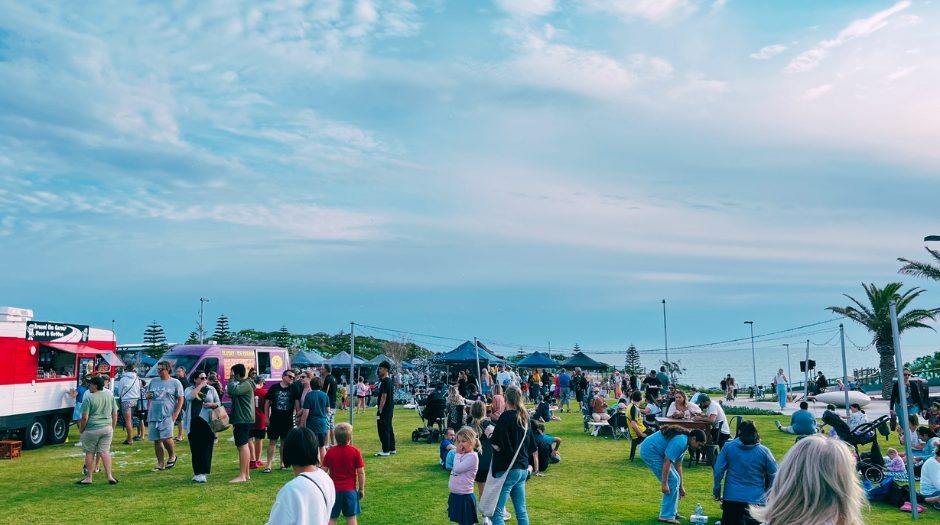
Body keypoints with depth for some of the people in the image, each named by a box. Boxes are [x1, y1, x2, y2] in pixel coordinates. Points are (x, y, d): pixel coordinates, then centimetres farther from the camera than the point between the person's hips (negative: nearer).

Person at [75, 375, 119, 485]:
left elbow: (85, 417, -12)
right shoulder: (110, 396, 5)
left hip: (92, 429, -4)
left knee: (90, 453, 8)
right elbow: (115, 414, 9)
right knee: (105, 451, 7)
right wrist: (113, 427, 17)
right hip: (107, 428, 4)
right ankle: (110, 476, -2)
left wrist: (81, 429, 2)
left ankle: (89, 477, 16)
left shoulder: (89, 398, -12)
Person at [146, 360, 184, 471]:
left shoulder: (175, 383, 0)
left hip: (167, 416, -5)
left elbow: (180, 400, 0)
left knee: (166, 438, -16)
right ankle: (160, 464, 16)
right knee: (156, 440, 6)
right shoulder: (153, 381, 13)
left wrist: (175, 415, -9)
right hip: (153, 415, 5)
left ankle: (172, 456, 10)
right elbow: (147, 394, 24)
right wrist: (148, 396, -2)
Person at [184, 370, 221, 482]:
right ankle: (198, 473, 10)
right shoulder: (189, 389, 8)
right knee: (195, 448, 1)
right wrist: (200, 386, -11)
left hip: (207, 423, 0)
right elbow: (189, 397, -14)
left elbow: (219, 403, 12)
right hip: (194, 424, 0)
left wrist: (211, 404, -8)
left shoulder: (211, 389, 10)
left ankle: (201, 473, 0)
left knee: (206, 448, -4)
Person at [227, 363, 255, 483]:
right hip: (243, 419, 11)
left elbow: (232, 391, -31)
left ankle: (242, 476, -11)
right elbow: (231, 393, 20)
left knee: (242, 446, -11)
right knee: (244, 445, 13)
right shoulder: (242, 384, 19)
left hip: (243, 419, -11)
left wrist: (231, 380, -15)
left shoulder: (245, 385, -16)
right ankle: (246, 474, 19)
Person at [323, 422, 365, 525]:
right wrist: (361, 489, 4)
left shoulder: (330, 452, -3)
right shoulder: (355, 452, -7)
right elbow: (361, 472, -7)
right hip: (350, 490, -1)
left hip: (334, 490, 1)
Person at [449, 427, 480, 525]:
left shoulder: (472, 456, -17)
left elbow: (457, 469, -22)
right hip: (455, 495, 8)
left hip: (464, 496, -8)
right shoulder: (463, 455, 8)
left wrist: (458, 454, -14)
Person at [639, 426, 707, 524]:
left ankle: (672, 512, 22)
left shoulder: (684, 442, 12)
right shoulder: (680, 441, -21)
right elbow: (667, 461, -24)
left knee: (675, 480, 13)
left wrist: (681, 487, 25)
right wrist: (664, 483, -21)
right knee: (672, 481, -9)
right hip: (650, 452, -11)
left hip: (650, 450, 11)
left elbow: (678, 465, 20)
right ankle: (667, 516, -2)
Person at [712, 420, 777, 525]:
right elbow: (773, 475, 2)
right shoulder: (764, 451, -1)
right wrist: (768, 495, 17)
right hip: (756, 499, 0)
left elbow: (718, 471, -2)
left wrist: (717, 492, 8)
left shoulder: (728, 447, -2)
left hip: (732, 497, 0)